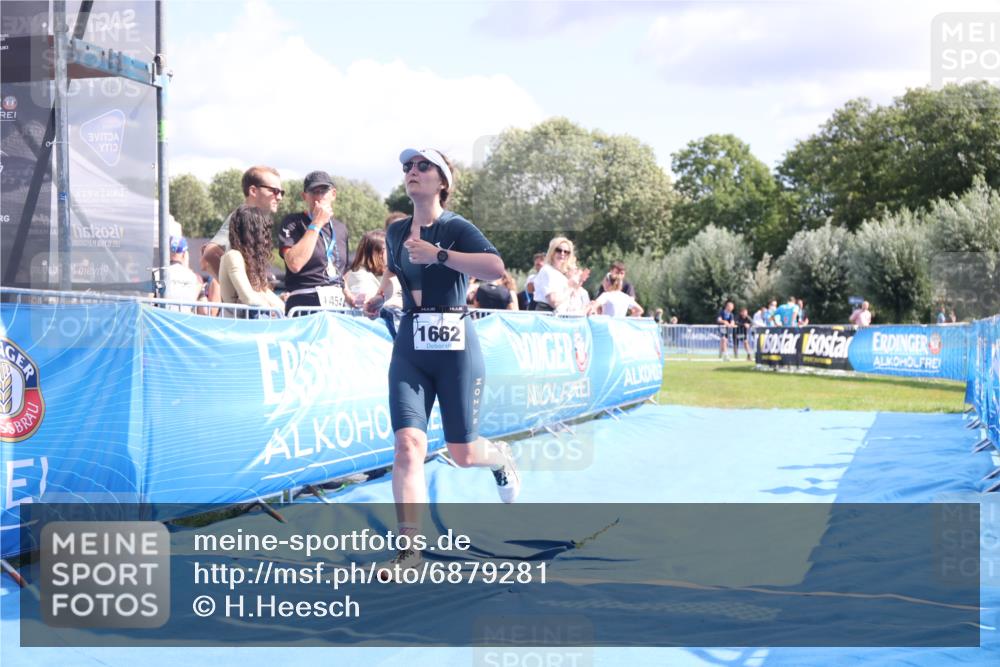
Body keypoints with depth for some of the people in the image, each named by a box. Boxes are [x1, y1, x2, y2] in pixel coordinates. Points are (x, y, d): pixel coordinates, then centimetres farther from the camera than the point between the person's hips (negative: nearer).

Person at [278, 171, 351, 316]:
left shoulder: (341, 228, 19)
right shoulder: (292, 223, 2)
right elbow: (294, 263, -16)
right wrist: (317, 224, -10)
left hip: (338, 304, 5)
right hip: (305, 304, -5)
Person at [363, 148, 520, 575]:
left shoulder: (456, 228, -7)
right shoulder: (396, 232, 9)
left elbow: (496, 268, -25)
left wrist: (439, 254, -28)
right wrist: (381, 294, 16)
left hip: (455, 346, -4)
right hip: (410, 346, 4)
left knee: (463, 453, 4)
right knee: (408, 444, -13)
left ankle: (502, 458, 42)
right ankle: (409, 550, -12)